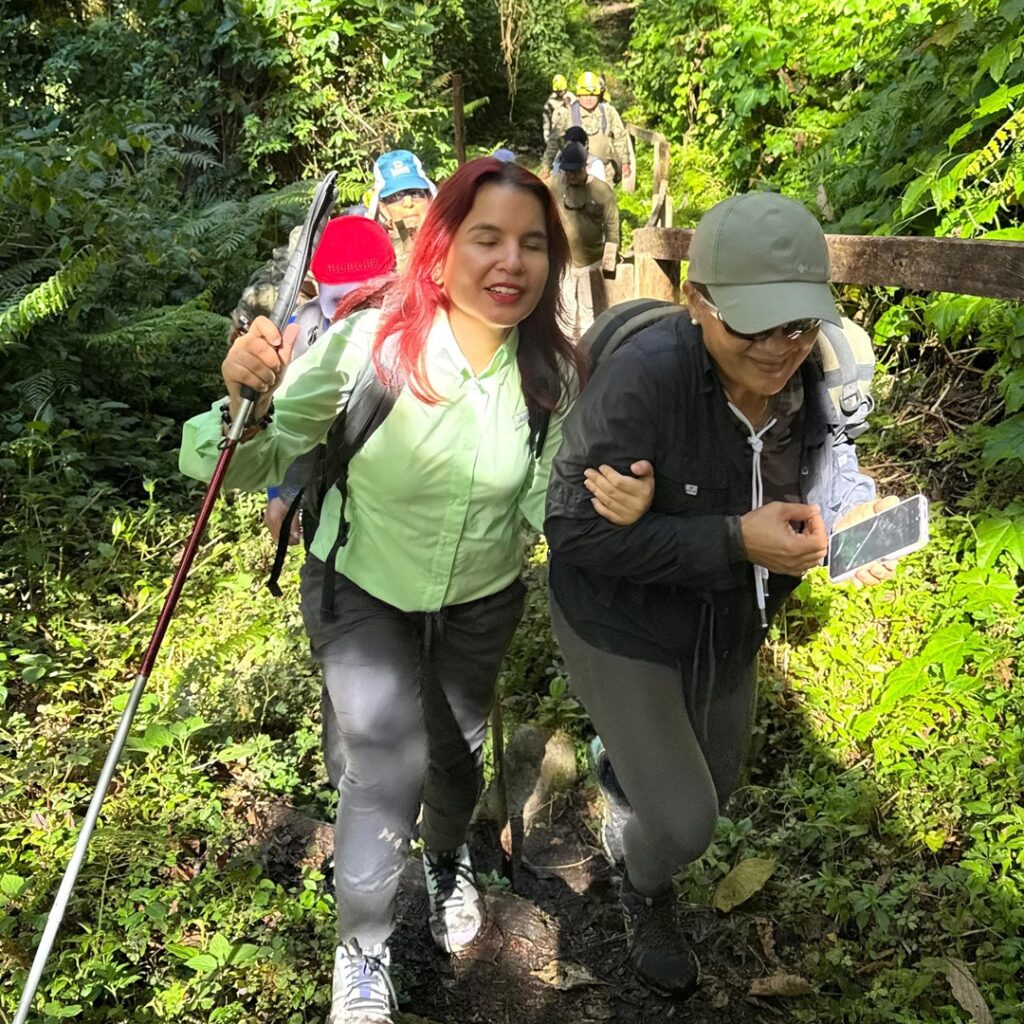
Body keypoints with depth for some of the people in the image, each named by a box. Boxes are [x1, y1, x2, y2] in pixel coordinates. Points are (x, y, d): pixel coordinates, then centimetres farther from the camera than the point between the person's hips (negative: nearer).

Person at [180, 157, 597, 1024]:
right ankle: (362, 951, 15)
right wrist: (248, 405, -43)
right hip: (361, 590, -3)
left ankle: (448, 859, 59)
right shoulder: (368, 345, -28)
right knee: (385, 767, -16)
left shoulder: (553, 373, -20)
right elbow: (259, 465, -21)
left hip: (481, 601, 3)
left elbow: (551, 507, -14)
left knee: (457, 750, 23)